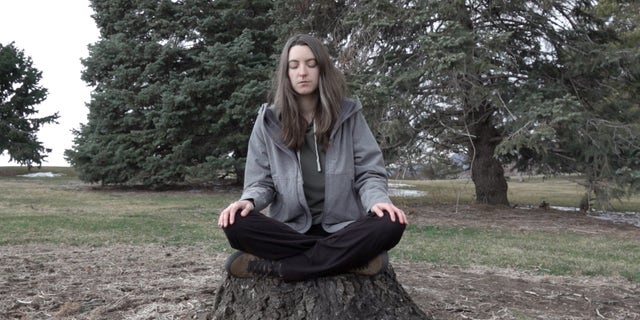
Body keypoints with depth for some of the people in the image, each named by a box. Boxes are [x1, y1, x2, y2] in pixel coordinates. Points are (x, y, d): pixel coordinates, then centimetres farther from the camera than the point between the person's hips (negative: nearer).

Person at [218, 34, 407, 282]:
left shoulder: (348, 114, 4)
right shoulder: (269, 121, 5)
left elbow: (369, 173, 2)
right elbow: (262, 182, 6)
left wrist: (377, 200, -22)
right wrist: (249, 201, -19)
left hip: (342, 228, 0)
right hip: (290, 230, 1)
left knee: (390, 225, -31)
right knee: (237, 226, -30)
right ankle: (350, 258, -26)